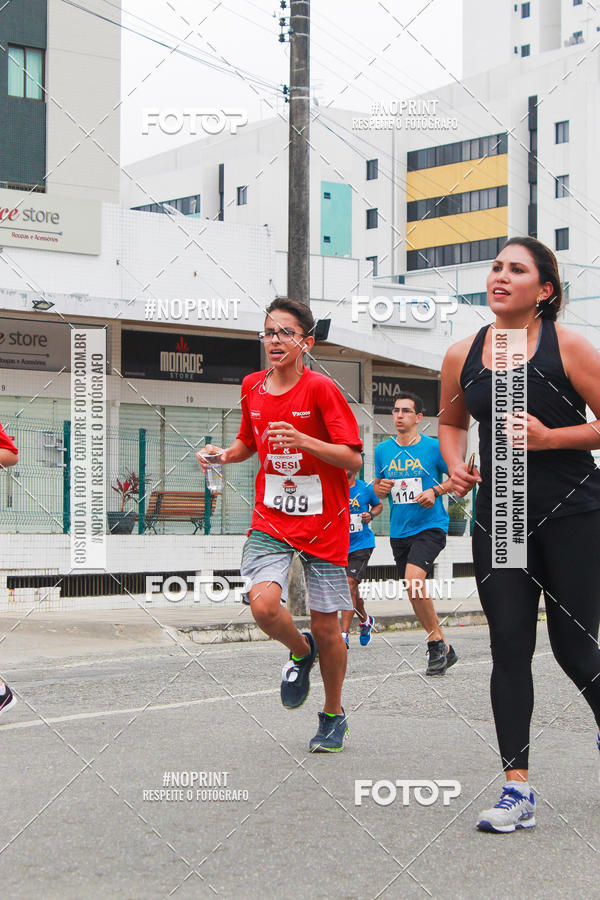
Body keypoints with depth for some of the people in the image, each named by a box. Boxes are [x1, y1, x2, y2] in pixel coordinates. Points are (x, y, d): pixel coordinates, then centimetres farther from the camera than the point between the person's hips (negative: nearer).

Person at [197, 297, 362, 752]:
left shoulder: (321, 389, -11)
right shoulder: (252, 387, 5)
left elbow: (354, 458, -13)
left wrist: (303, 441, -27)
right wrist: (223, 454, 2)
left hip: (323, 521, -3)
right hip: (271, 518, 3)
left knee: (326, 626, 2)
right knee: (264, 604, -21)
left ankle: (333, 715, 26)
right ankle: (301, 651, 13)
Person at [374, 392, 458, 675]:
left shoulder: (433, 447, -5)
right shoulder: (383, 450, 7)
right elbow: (378, 486, 19)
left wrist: (435, 491, -13)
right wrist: (381, 487, -4)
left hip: (430, 526, -6)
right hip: (399, 532, 6)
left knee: (413, 579, -26)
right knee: (414, 593, 9)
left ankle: (435, 639, -9)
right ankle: (444, 649, 25)